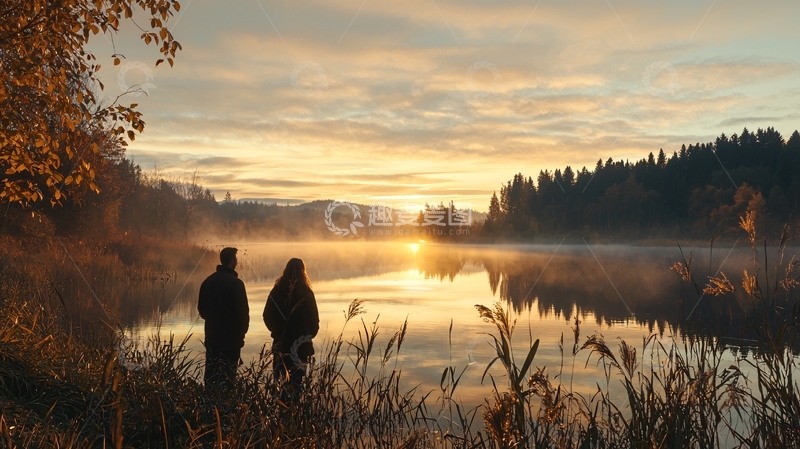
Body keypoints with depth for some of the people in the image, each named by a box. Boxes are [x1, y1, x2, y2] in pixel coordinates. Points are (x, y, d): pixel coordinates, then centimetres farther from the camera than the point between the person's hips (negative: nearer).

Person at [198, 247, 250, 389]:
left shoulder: (208, 281, 5)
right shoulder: (235, 283, -15)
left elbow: (201, 308, 12)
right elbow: (243, 310, -14)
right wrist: (242, 329, 2)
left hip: (212, 334, 6)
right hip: (231, 336, -6)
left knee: (211, 372, 13)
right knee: (227, 374, -2)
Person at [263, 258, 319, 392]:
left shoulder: (277, 291, -2)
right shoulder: (306, 293, -9)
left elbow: (267, 316, 3)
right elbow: (314, 319, -5)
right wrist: (310, 334, 13)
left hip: (280, 340, 3)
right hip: (301, 343, -3)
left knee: (280, 377, 13)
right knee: (297, 376, 3)